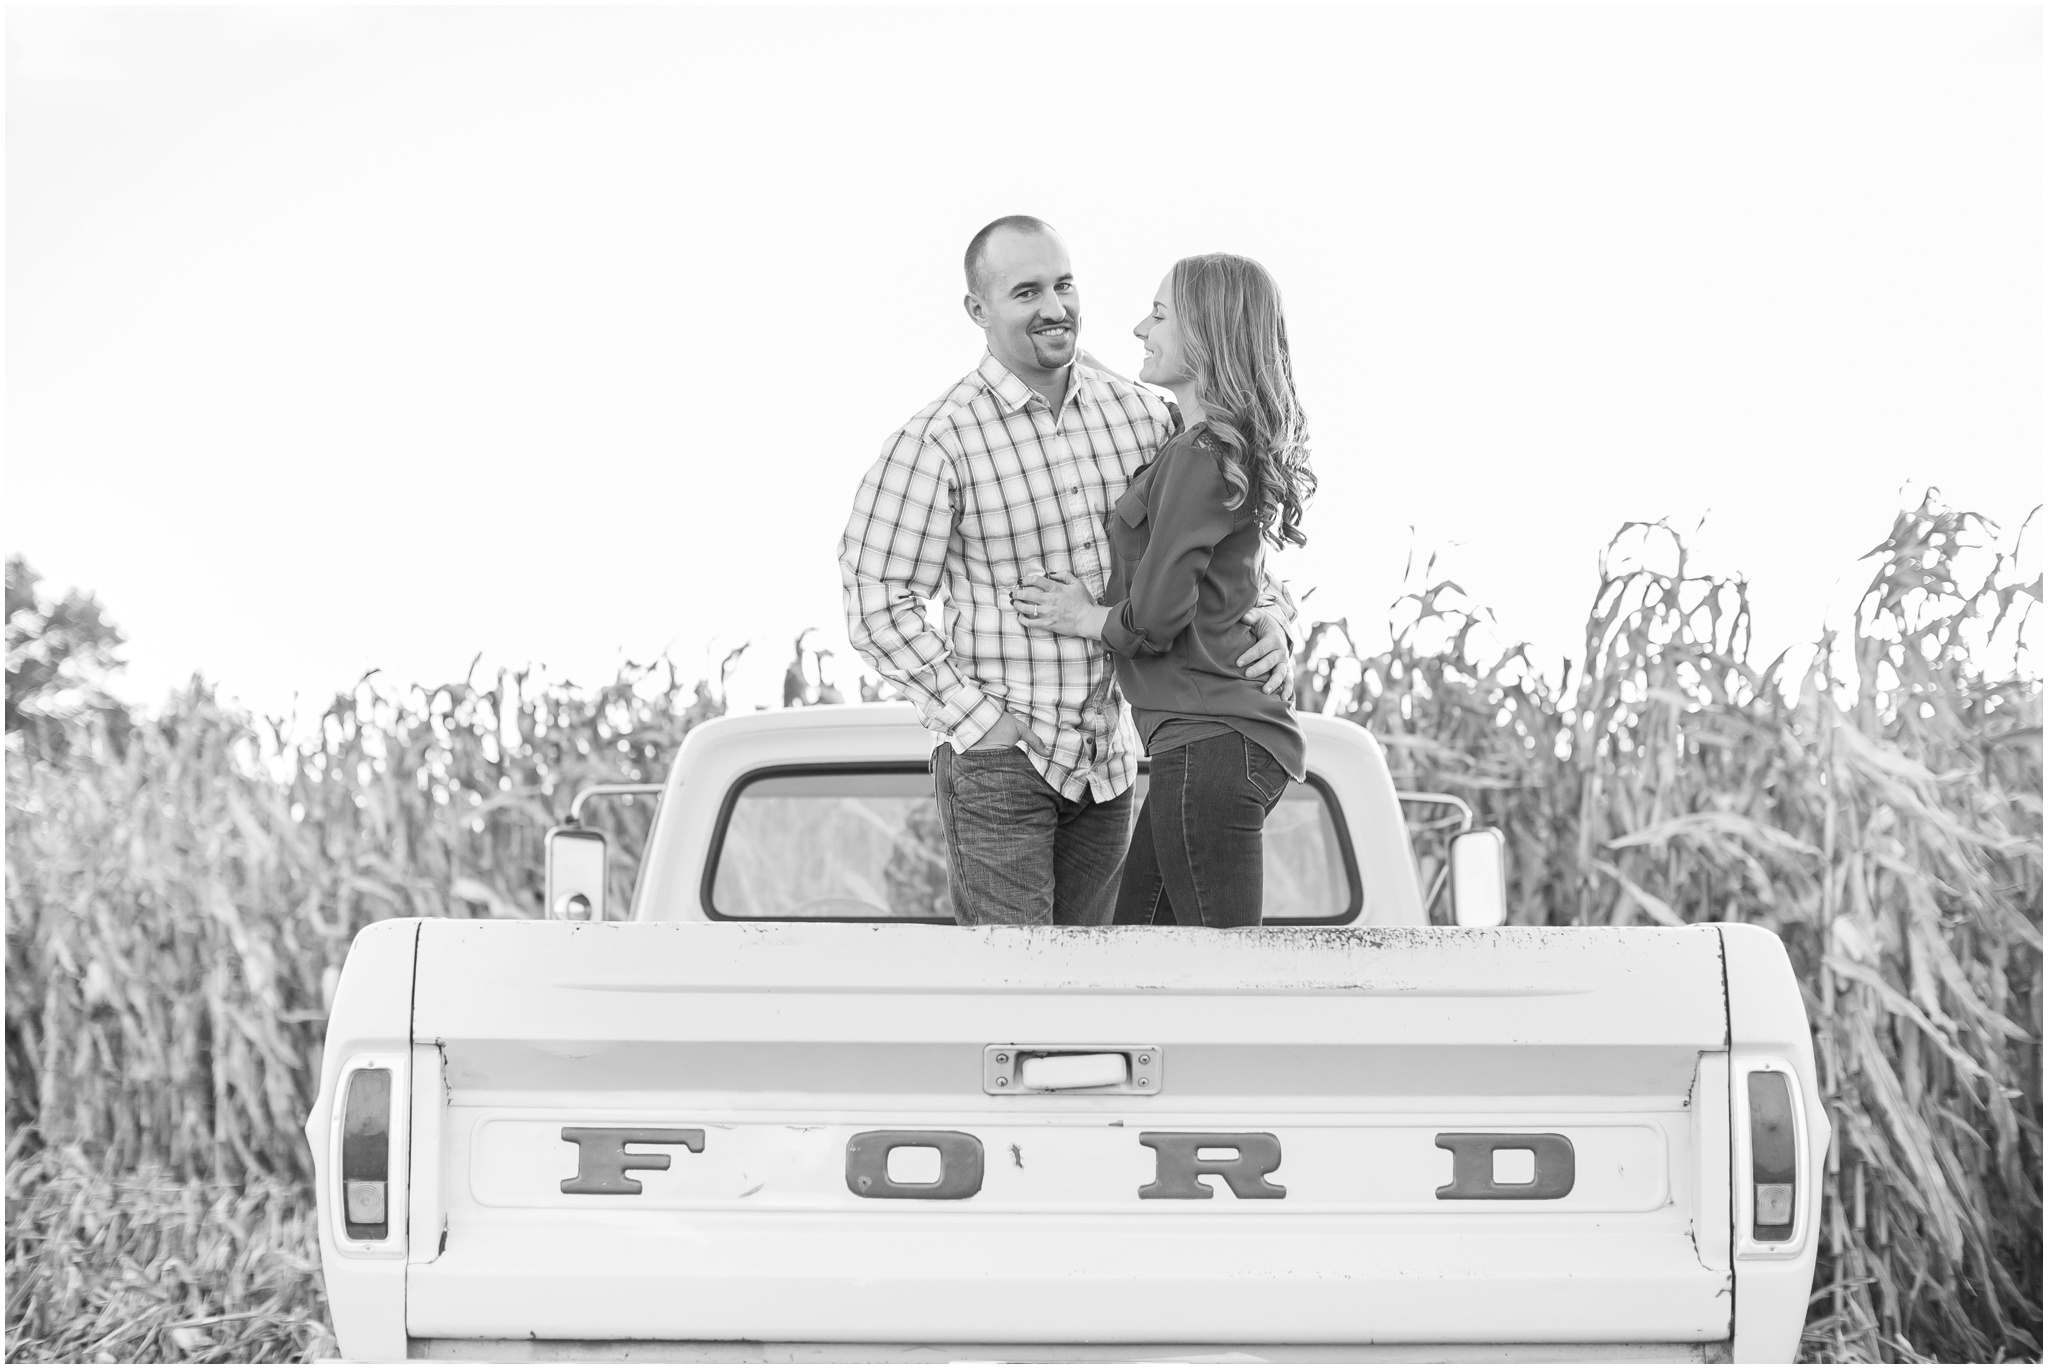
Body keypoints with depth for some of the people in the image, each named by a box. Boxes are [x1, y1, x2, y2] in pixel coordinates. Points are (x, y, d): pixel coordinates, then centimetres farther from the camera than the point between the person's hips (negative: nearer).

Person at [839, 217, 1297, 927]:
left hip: (1109, 757, 6)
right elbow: (878, 607, -14)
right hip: (998, 762, -6)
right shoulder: (937, 440, -14)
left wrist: (1268, 617, -4)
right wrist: (979, 719, -17)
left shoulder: (1139, 413, 3)